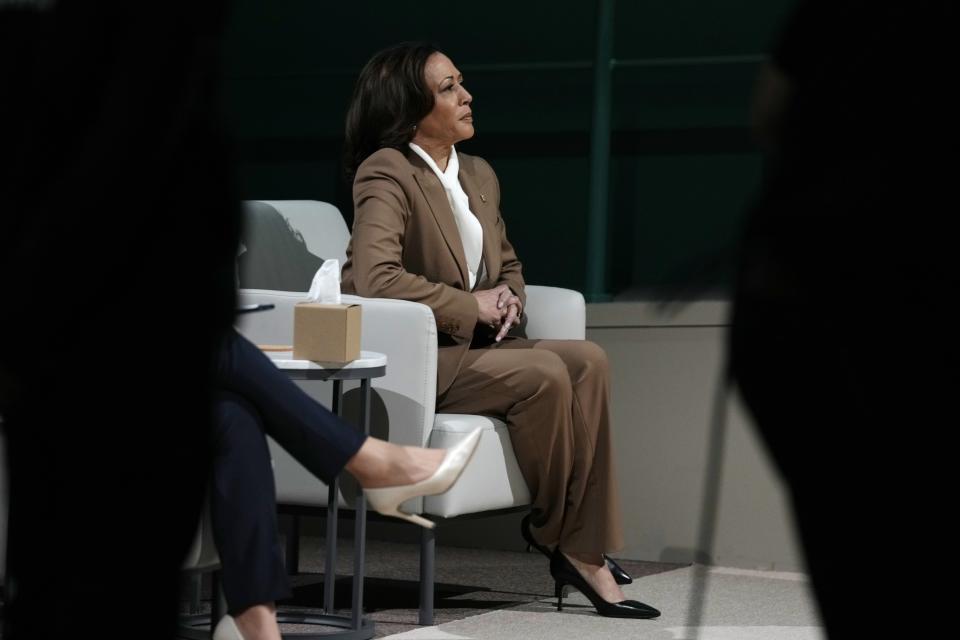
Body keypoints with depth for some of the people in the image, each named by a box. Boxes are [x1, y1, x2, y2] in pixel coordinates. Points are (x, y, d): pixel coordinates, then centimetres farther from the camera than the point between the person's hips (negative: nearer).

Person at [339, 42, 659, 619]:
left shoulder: (480, 175, 15)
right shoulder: (387, 173, -10)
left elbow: (508, 265, 28)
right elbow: (376, 276, -24)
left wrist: (509, 299, 3)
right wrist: (472, 306, -17)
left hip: (472, 346, 8)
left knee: (587, 361, -18)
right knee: (543, 374, -28)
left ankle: (586, 549, -22)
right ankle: (558, 533, -8)